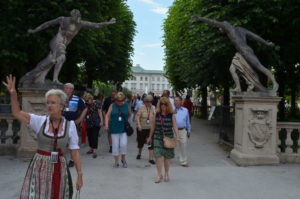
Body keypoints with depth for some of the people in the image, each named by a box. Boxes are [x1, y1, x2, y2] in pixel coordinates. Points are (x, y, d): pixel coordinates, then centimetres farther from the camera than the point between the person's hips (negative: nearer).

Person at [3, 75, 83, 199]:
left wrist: (79, 175, -3)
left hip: (59, 168, 0)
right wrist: (13, 94, -22)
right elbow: (17, 113, -6)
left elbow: (75, 151, -2)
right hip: (39, 167, 0)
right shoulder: (40, 121, -1)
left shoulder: (70, 124, -4)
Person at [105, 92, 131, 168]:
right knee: (115, 145, 4)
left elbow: (129, 115, 15)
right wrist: (106, 124, -13)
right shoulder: (112, 106, -1)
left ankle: (123, 160, 17)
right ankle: (116, 162, 18)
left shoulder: (126, 106, 1)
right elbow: (107, 115, -2)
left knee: (123, 144, -8)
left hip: (124, 128, 0)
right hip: (114, 128, 0)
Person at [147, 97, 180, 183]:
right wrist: (150, 136, 15)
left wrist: (177, 137, -18)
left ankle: (166, 174, 25)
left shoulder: (171, 115, -2)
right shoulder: (157, 114, 2)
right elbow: (153, 126, 10)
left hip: (168, 138, -1)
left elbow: (175, 126, -6)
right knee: (158, 155, -7)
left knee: (167, 157, 8)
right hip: (158, 137, 1)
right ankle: (159, 174, 6)